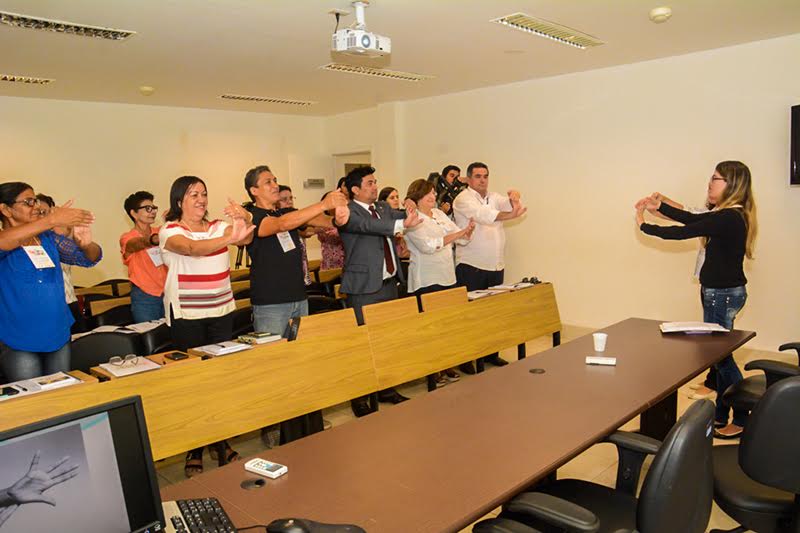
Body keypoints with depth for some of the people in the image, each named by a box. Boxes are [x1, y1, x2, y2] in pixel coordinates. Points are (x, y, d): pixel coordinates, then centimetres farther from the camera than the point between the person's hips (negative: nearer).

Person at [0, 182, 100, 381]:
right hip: (19, 342, -4)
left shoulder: (49, 238, 6)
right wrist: (52, 220, -39)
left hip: (59, 336, 4)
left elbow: (90, 258, 5)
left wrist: (86, 243, -19)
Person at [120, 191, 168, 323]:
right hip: (144, 297, -4)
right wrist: (153, 240, -51)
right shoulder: (127, 238, -6)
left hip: (167, 293, 4)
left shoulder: (160, 231, 9)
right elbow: (138, 243, -29)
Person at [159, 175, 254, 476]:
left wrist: (243, 224, -31)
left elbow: (244, 238, -10)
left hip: (222, 311, 4)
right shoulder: (170, 231, -7)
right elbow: (192, 248, -28)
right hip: (186, 315, -4)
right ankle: (194, 450, 16)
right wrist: (230, 238, -43)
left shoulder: (219, 227, 7)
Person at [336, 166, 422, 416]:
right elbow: (369, 225, -25)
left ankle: (387, 389, 28)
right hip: (364, 287, -7)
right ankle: (359, 397, 12)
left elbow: (402, 216, 10)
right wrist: (402, 224, -29)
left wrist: (409, 212, -9)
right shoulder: (348, 212, -10)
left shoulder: (384, 208, 16)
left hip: (389, 283, 7)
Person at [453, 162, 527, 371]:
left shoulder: (494, 197, 14)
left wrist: (515, 197, -24)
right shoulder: (463, 199, -8)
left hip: (496, 265, 7)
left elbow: (511, 206, -2)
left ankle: (491, 353, 27)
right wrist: (510, 215, -37)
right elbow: (483, 214, -26)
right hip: (471, 266, -6)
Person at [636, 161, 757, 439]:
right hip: (724, 291, 10)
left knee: (721, 355, 1)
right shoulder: (732, 215, 8)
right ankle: (720, 416, 28)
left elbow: (680, 232, -18)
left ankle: (741, 420, 14)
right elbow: (692, 219, 17)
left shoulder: (727, 218, -22)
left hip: (722, 293, -10)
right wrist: (659, 206, 11)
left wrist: (644, 226, -4)